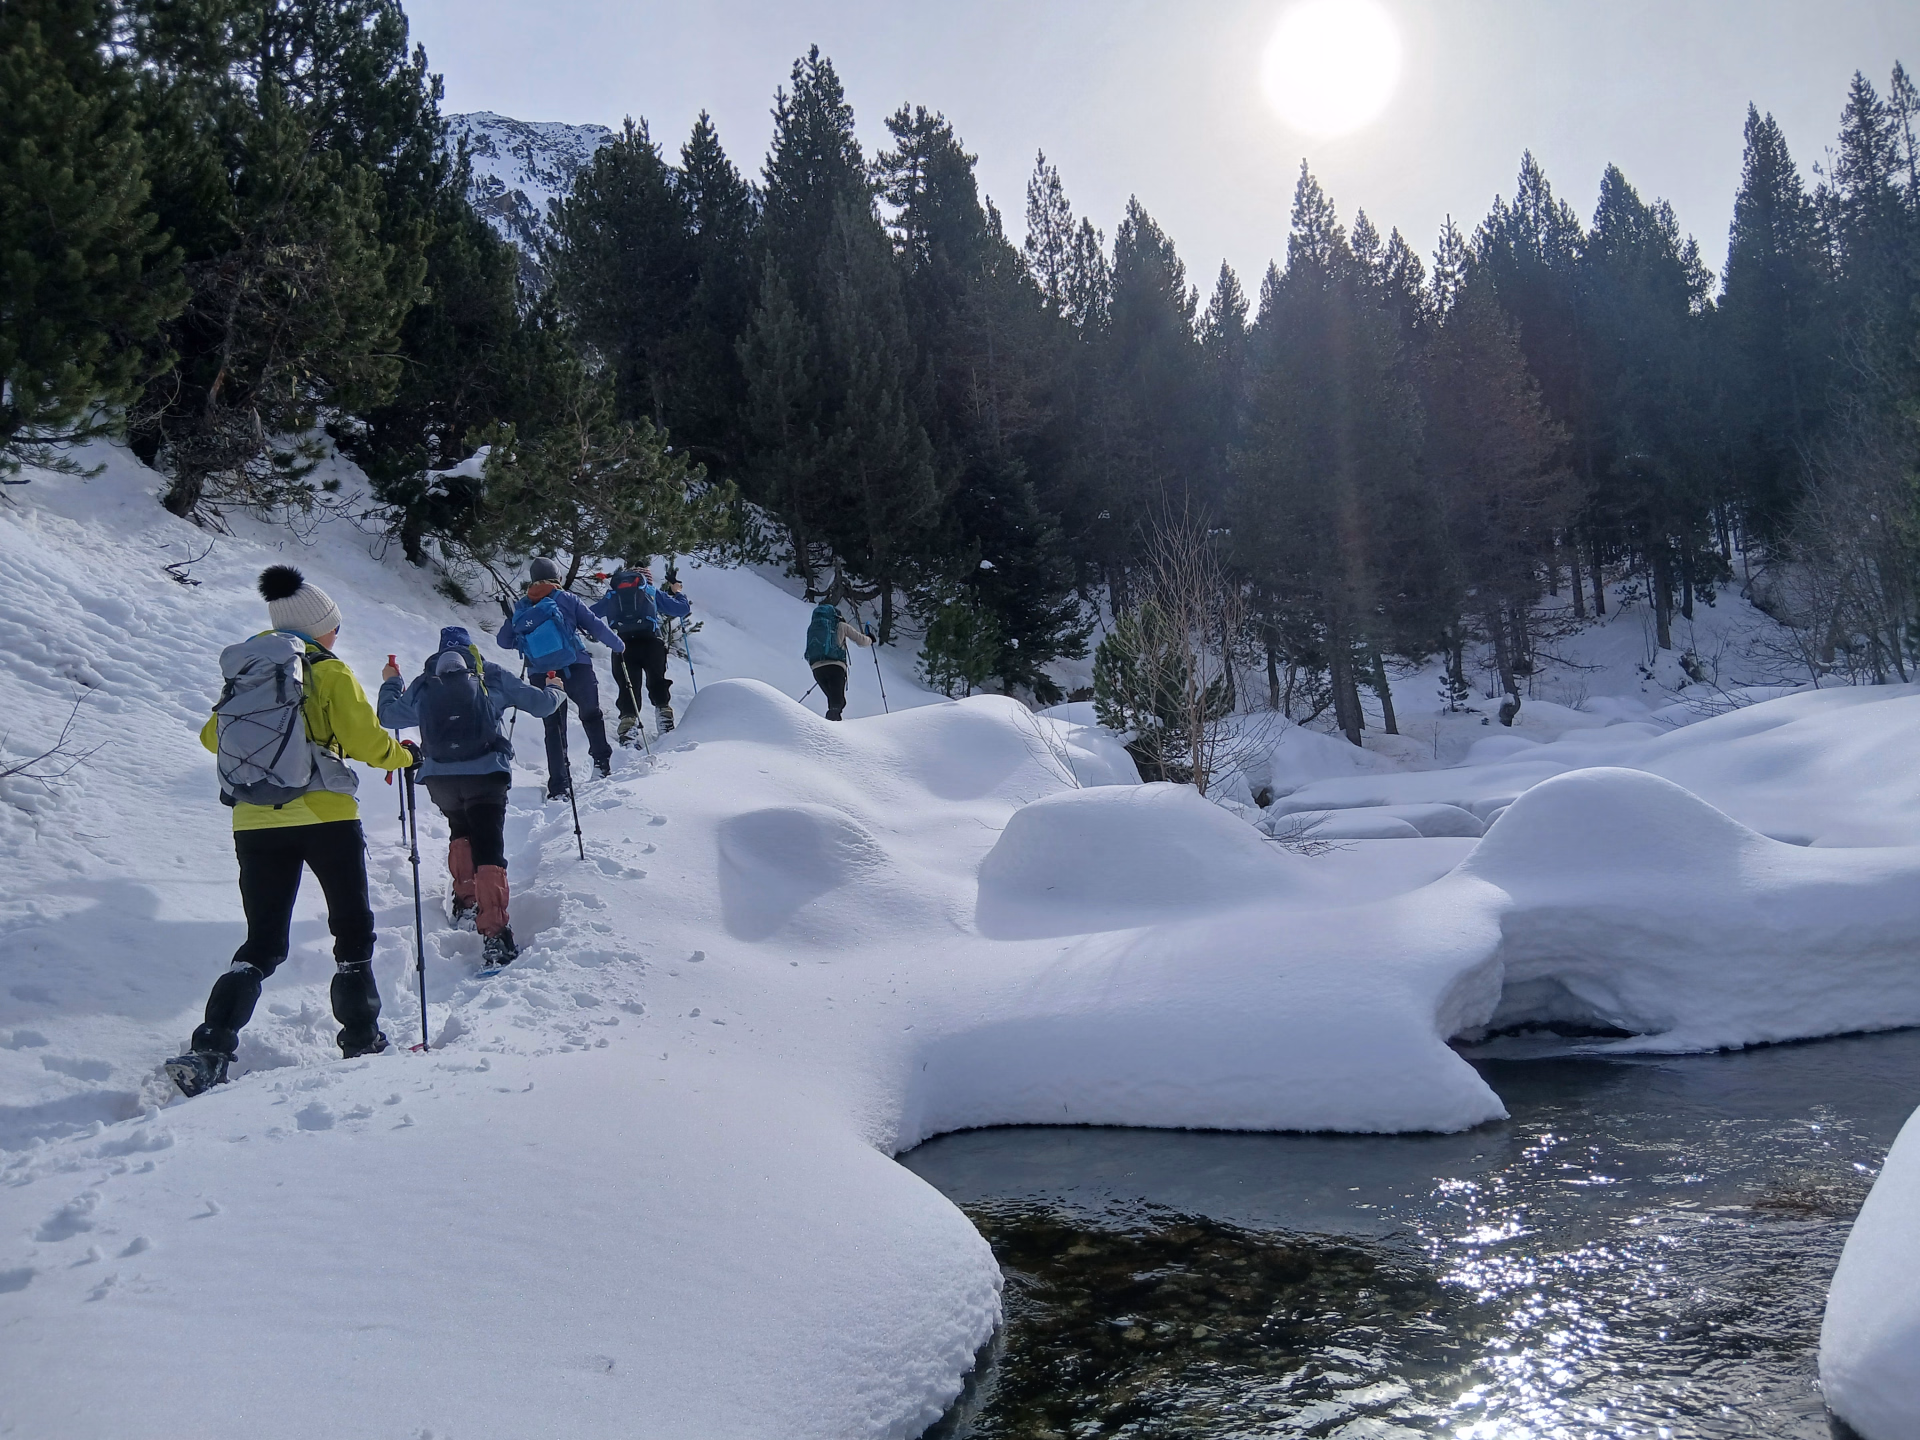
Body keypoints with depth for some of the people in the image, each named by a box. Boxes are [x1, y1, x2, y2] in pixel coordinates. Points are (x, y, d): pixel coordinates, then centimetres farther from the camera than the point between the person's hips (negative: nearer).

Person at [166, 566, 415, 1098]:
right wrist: (403, 755, 11)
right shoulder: (328, 671, -4)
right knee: (353, 932, 12)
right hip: (325, 818, -5)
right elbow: (365, 740, -9)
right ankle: (362, 1043, 15)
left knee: (262, 944, 10)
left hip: (254, 823, 5)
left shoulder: (244, 671, 11)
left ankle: (208, 1050, -6)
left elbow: (213, 735, 19)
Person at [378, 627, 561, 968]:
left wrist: (390, 684, 43)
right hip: (486, 774, -3)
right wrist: (554, 689, 33)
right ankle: (494, 934, -21)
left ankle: (465, 900, 34)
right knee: (488, 850, -9)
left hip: (439, 779, 3)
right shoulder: (492, 676, 7)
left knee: (460, 831, 32)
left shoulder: (422, 685, 12)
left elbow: (387, 716, 24)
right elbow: (541, 704, 9)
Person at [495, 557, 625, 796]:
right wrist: (617, 644, 14)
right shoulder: (565, 599, 1)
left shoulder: (519, 608, 9)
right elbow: (594, 625, 0)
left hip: (541, 676, 3)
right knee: (591, 715, 22)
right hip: (575, 669, -2)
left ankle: (558, 786, 5)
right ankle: (601, 761, 19)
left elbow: (504, 641, 15)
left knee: (553, 727, 12)